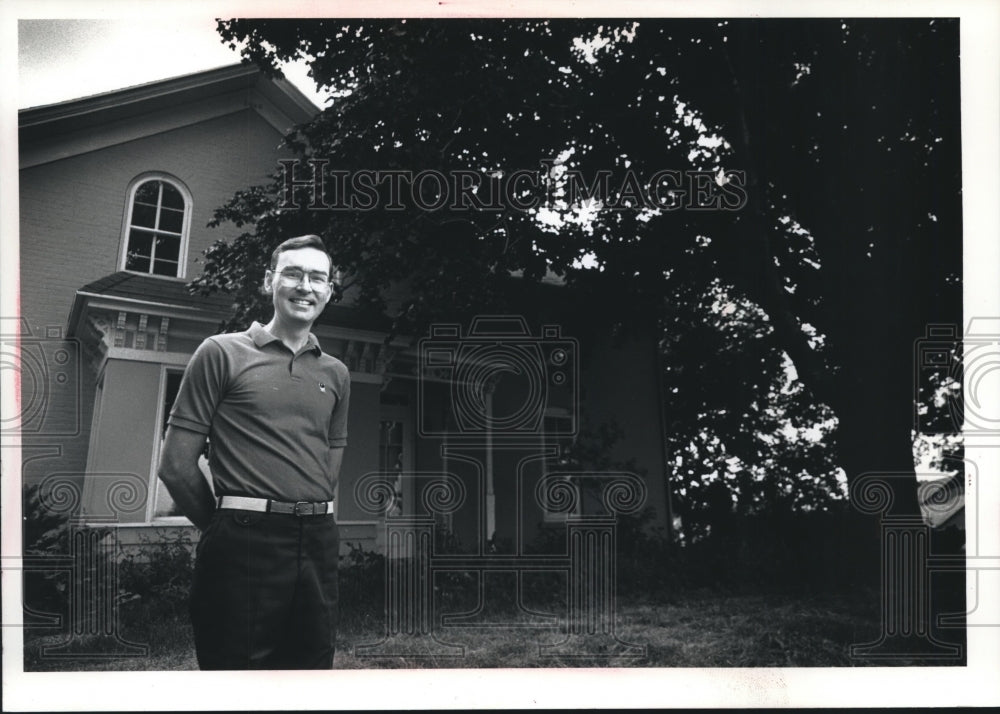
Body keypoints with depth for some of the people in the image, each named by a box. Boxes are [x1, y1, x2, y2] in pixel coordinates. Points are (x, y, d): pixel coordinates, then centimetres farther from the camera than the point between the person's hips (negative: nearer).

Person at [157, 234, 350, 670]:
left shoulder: (335, 373, 15)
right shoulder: (222, 353, 2)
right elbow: (177, 464, -1)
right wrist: (221, 526, 4)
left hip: (317, 547, 5)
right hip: (244, 547, -5)